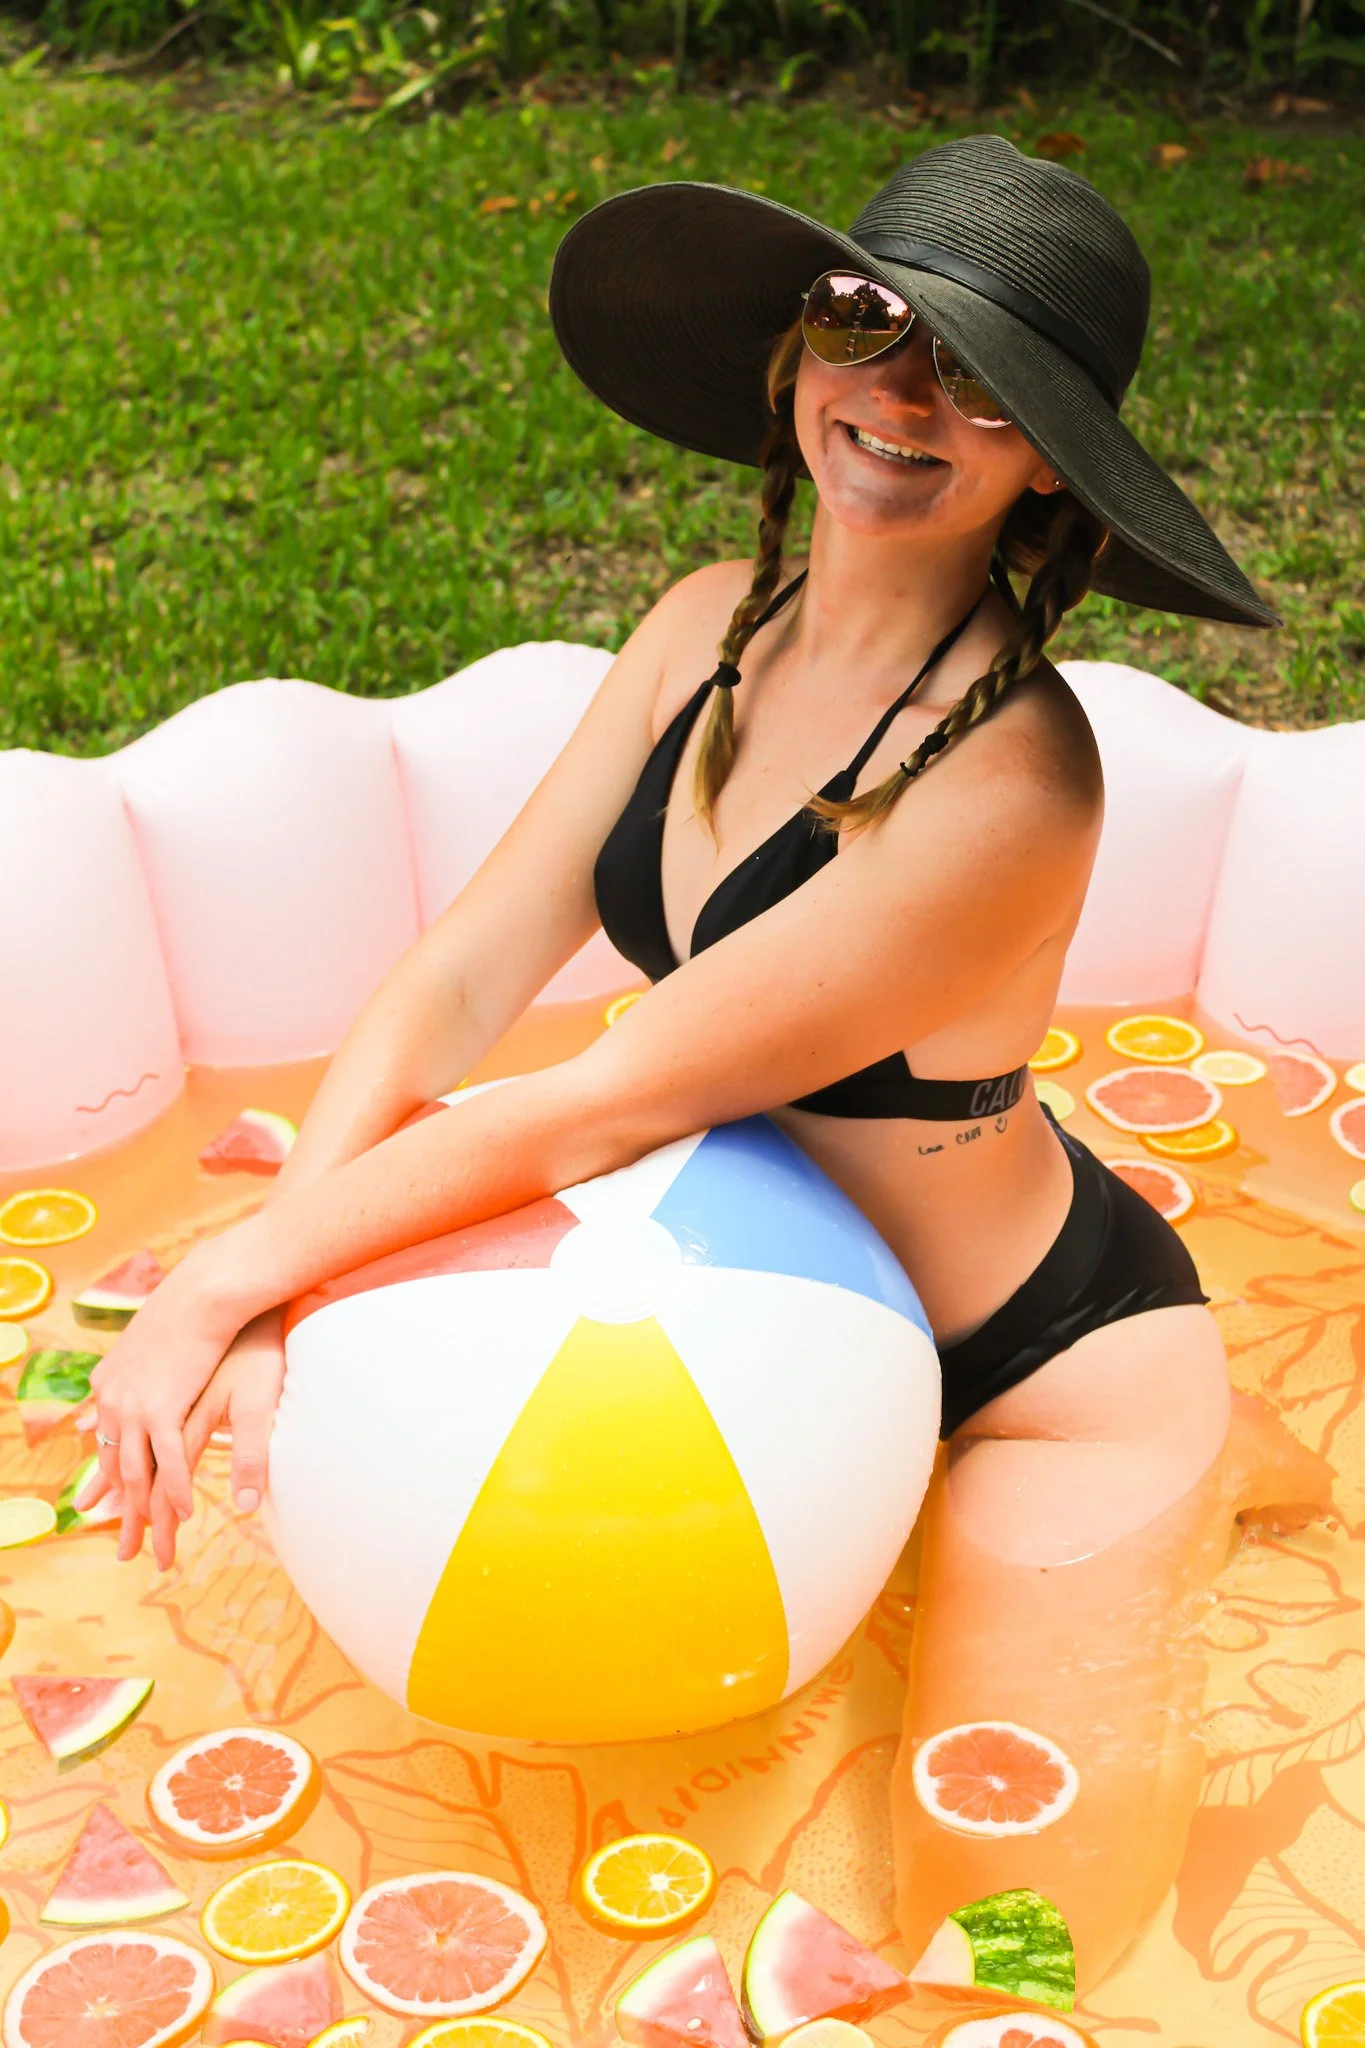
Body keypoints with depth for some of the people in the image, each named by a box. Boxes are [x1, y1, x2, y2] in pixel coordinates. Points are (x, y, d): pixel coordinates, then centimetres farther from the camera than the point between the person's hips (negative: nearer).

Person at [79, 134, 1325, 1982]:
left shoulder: (1007, 780, -34)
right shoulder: (715, 627, -11)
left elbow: (595, 1112, -30)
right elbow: (461, 982, -13)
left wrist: (235, 1271, -21)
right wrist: (249, 1314, -23)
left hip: (1044, 1384, -6)